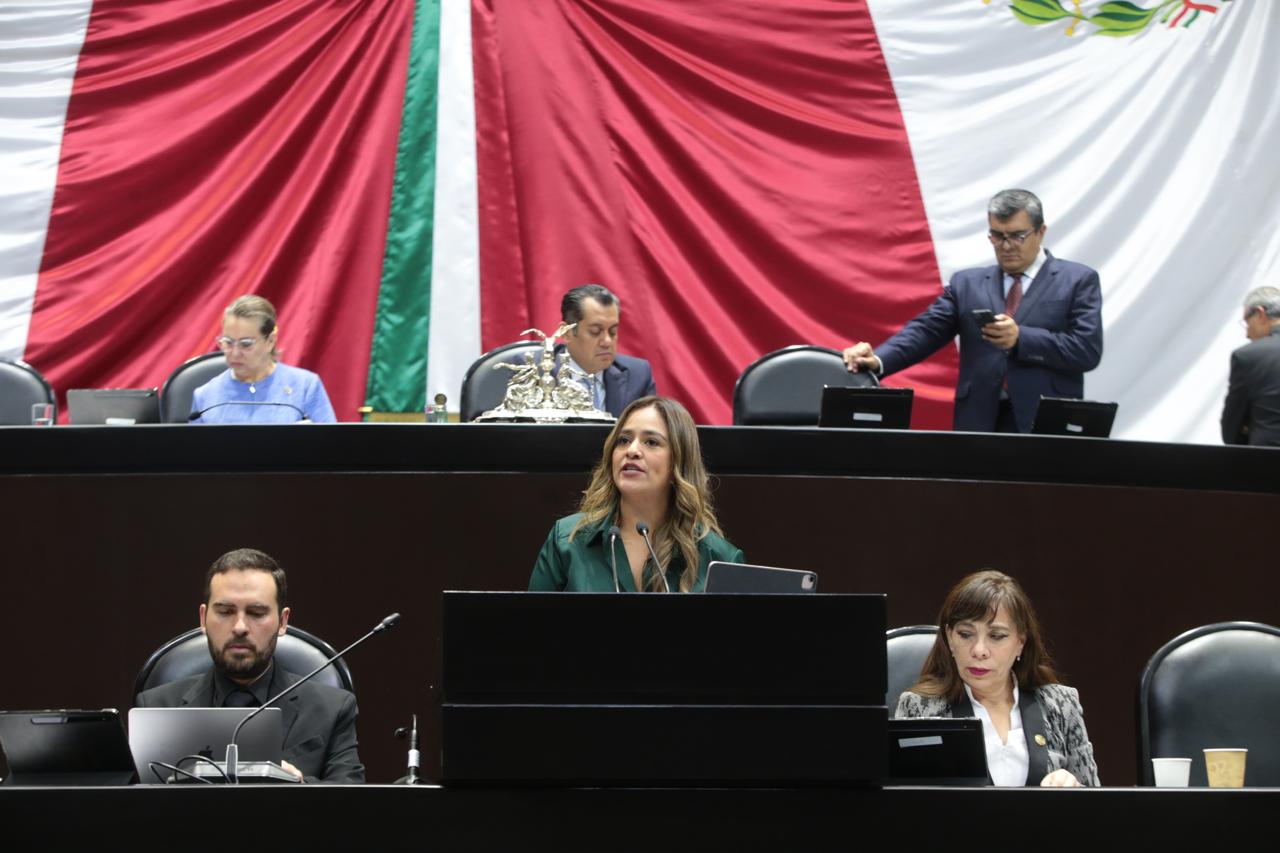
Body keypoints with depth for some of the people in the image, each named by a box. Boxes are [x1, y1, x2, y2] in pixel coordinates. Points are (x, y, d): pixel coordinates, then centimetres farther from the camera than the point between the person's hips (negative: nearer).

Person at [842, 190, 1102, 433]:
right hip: (979, 423, 2)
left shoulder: (1078, 281, 7)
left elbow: (1088, 349, -3)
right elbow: (926, 330, 7)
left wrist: (1021, 338, -14)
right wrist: (877, 360, -11)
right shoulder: (967, 283, 17)